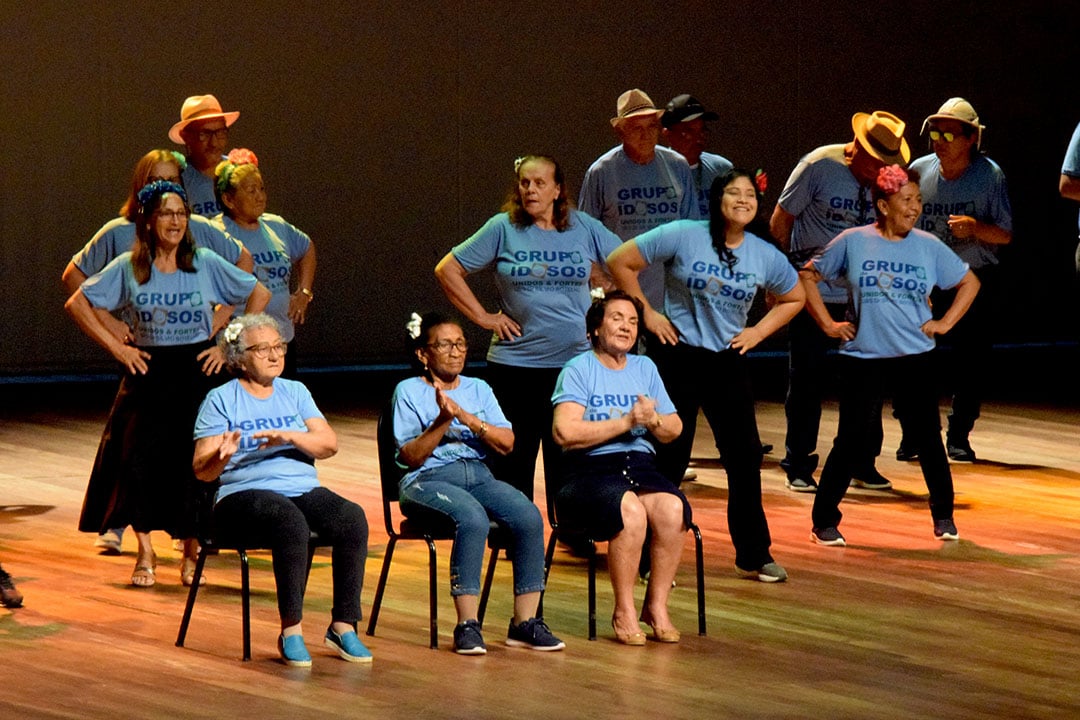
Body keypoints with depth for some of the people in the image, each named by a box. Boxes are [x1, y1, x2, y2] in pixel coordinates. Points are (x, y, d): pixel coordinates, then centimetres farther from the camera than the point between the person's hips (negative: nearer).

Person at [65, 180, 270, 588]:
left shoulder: (206, 264, 0)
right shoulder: (127, 268, 0)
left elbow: (259, 296, 5)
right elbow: (77, 303, 5)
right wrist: (115, 347, -2)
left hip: (196, 372, 0)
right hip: (148, 374, 0)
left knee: (194, 463, -3)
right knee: (140, 459, -7)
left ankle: (192, 553, 14)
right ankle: (145, 555, 6)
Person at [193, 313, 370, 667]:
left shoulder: (295, 392, 18)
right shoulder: (220, 400, 6)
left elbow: (329, 444, 4)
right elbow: (202, 471, -2)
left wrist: (289, 436, -13)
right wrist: (221, 456, -24)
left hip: (304, 491, 4)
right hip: (244, 495, -4)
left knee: (352, 518, -27)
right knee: (290, 521, -38)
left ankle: (343, 625, -22)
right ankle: (291, 630, -31)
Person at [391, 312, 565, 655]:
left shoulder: (479, 389, 19)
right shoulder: (409, 391, 7)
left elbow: (506, 443, 5)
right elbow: (411, 457, -4)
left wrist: (466, 417, -7)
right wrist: (443, 421, -16)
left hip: (478, 475, 5)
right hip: (427, 479, -5)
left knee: (529, 516, -25)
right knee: (473, 518, -37)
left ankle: (525, 622, -21)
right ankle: (467, 626, -35)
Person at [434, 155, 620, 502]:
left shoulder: (584, 227, 3)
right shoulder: (503, 228, -1)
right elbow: (448, 269, 3)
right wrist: (482, 316, -1)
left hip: (574, 360, 1)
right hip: (515, 364, -1)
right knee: (515, 457, 2)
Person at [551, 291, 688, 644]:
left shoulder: (645, 368, 20)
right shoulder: (578, 369, 2)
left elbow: (674, 431, 18)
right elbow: (565, 432, -13)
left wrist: (653, 420, -5)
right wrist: (626, 422, -12)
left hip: (641, 466, 5)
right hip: (591, 470, -5)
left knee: (673, 509, -28)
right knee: (630, 510, -35)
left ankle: (657, 606, -15)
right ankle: (624, 611, -21)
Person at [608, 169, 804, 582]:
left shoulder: (766, 256, 1)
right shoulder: (682, 237, -11)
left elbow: (793, 299, 18)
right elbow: (620, 262, -7)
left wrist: (757, 332, 6)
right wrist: (647, 313, -7)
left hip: (728, 362, 4)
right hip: (677, 358, -4)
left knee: (745, 457, 4)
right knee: (669, 458, 0)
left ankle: (754, 557, 16)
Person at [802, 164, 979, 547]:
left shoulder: (929, 246, 2)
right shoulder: (853, 242, -2)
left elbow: (969, 282, 14)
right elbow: (809, 276, 7)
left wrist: (945, 322, 5)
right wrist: (827, 324, 2)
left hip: (916, 358, 2)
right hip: (863, 358, -2)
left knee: (927, 437, 4)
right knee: (851, 440, -1)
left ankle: (944, 516, 20)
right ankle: (824, 522, 8)